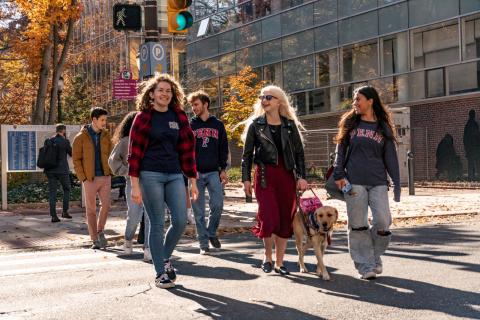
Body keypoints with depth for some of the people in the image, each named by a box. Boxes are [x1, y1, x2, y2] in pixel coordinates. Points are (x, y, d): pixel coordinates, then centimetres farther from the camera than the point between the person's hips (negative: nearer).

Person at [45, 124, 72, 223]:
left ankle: (53, 215, -1)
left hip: (50, 170, 4)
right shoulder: (65, 141, -7)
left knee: (52, 192, 4)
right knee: (66, 189, 16)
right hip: (62, 170, -4)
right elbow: (72, 153, 4)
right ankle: (65, 211, 12)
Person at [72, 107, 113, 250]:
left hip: (105, 178, 3)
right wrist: (83, 179, -9)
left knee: (106, 205, -8)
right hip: (90, 179, -3)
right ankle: (95, 240, 10)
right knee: (91, 209, 3)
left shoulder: (105, 135, 7)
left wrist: (110, 174, 3)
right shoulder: (81, 137, -4)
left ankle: (100, 231, 16)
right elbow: (76, 160, -3)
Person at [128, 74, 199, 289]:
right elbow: (135, 152, -3)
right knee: (157, 224, -1)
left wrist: (192, 181, 9)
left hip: (174, 175, 4)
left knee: (181, 221, -4)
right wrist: (135, 184, -9)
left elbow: (187, 149, 12)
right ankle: (160, 273, 9)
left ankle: (165, 257, 23)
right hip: (150, 175, -4)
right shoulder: (143, 117, 0)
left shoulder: (179, 117, 11)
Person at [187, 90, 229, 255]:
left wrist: (223, 169, 1)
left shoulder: (218, 125, 10)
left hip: (214, 172, 1)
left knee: (217, 205, -9)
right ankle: (203, 243, 8)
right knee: (199, 211, 0)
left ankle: (211, 232, 16)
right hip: (196, 173, -1)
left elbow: (223, 149, 10)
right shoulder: (190, 125, 6)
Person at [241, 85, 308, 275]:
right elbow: (247, 154, 5)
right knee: (270, 217, -13)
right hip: (265, 175, -2)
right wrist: (246, 179, -2)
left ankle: (279, 262, 15)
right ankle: (267, 256, 11)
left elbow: (299, 153, 9)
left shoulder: (290, 125, 8)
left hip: (287, 175, 2)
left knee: (286, 220, 4)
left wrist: (301, 176, 0)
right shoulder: (255, 124, 5)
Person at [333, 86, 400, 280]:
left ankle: (375, 256, 16)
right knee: (358, 224, -3)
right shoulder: (350, 123, 10)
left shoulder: (383, 127, 11)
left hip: (378, 182, 1)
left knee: (383, 222, -9)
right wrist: (339, 175, -2)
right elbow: (341, 150, 9)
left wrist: (397, 183, 4)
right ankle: (365, 265, 6)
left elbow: (390, 157, 10)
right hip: (354, 182, 0)